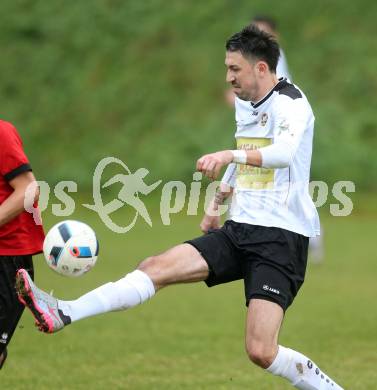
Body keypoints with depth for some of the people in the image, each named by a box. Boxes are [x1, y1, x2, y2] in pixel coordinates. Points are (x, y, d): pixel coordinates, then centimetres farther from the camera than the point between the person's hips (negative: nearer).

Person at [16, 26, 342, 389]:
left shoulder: (290, 104, -11)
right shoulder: (250, 109, 16)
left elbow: (284, 152, -32)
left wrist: (230, 155, -45)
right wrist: (216, 202, 31)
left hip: (280, 236, -8)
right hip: (240, 229, 8)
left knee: (261, 352, -18)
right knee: (156, 267, -9)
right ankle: (63, 314, -13)